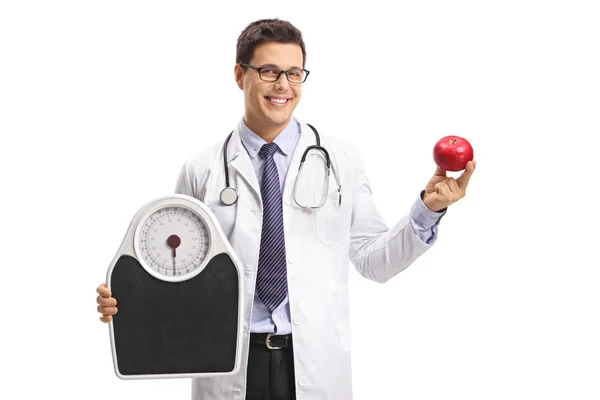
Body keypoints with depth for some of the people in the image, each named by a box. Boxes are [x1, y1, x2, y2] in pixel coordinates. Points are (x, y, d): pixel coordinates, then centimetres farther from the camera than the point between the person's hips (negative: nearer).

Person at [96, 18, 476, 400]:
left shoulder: (342, 160, 2)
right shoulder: (201, 171, 2)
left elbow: (374, 260, 3)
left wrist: (428, 209, -9)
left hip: (317, 365, 1)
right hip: (229, 367, 0)